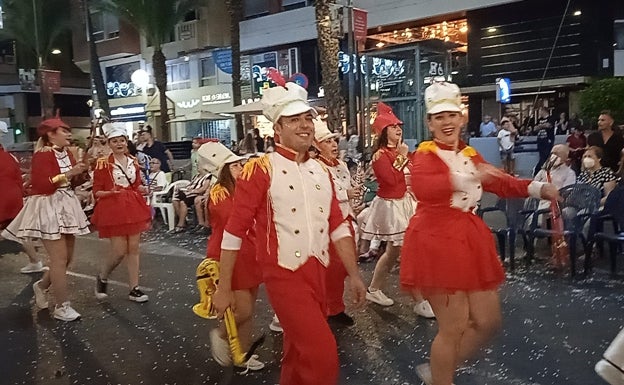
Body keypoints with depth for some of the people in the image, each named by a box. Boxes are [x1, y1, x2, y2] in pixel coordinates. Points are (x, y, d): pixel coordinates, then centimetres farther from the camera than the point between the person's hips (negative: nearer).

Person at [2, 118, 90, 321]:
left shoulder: (67, 154, 10)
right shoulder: (42, 155, -15)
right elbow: (42, 186, -24)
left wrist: (80, 173, -3)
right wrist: (68, 173, -25)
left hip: (67, 206, 9)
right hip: (48, 208, -9)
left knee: (67, 257, 13)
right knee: (60, 258, -7)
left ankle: (42, 285, 38)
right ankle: (62, 307, 4)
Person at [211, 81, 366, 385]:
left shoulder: (321, 171, 9)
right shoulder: (260, 169, -9)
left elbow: (338, 227, 13)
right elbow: (234, 231, -8)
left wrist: (354, 275, 9)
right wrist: (224, 288, -7)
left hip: (318, 274, 6)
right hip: (284, 274, -6)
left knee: (299, 354, 17)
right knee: (322, 353, -12)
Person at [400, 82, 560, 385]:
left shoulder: (470, 154, 13)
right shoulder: (425, 155, -12)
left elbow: (500, 183, 24)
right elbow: (421, 188, -34)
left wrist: (537, 189, 10)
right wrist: (468, 177, -44)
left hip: (470, 238, 8)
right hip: (436, 240, -8)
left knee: (488, 320, 14)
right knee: (453, 327, -3)